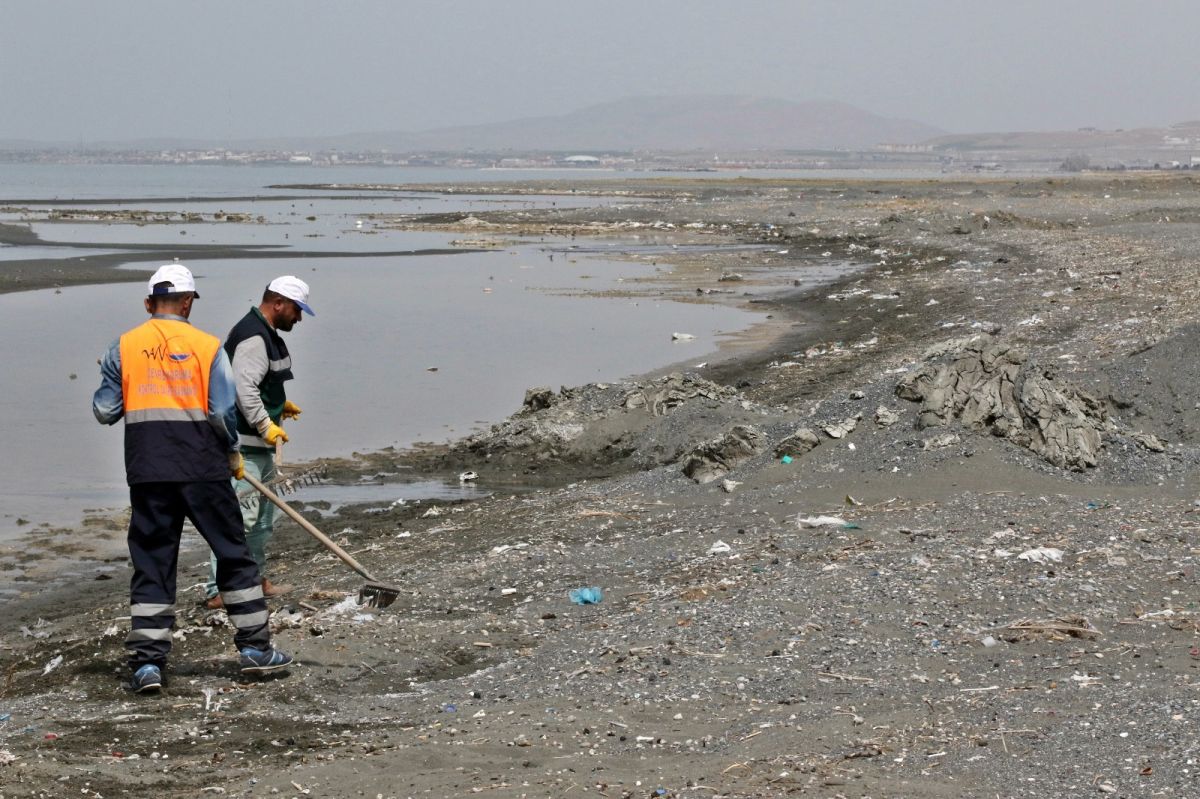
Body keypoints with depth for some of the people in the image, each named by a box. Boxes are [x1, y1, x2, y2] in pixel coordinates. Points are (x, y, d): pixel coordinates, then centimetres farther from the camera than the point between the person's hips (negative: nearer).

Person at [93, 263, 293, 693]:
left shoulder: (123, 348, 3)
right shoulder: (207, 346, -2)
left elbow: (105, 412, 3)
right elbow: (223, 412, -8)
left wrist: (106, 381, 24)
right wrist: (232, 452, 10)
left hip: (147, 471, 2)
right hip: (203, 468, -2)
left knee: (151, 562, 7)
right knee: (233, 553, 10)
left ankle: (147, 661, 2)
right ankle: (255, 648, 14)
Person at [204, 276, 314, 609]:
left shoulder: (265, 334, 17)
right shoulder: (253, 337, -18)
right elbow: (244, 387, -27)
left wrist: (279, 403, 27)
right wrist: (266, 424, -28)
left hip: (260, 443, 11)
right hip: (244, 443, -11)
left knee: (262, 517, 19)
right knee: (239, 516, -14)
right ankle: (217, 591, -14)